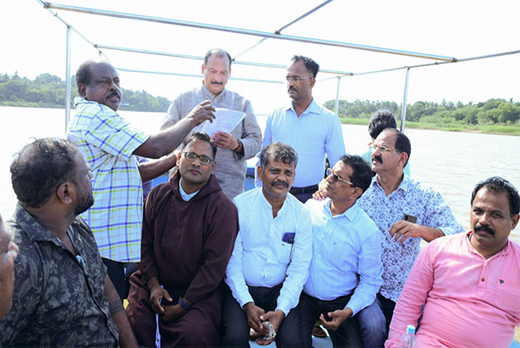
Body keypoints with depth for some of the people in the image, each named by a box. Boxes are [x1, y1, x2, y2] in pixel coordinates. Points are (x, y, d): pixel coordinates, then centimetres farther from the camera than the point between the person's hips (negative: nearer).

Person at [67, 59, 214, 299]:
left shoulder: (88, 117, 21)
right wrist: (191, 119, -6)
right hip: (101, 243, -10)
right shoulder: (96, 115, -13)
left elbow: (133, 173, 19)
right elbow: (155, 147, -21)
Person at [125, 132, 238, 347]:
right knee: (132, 322, -18)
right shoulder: (158, 195, 4)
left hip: (199, 290, -3)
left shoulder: (223, 208, -11)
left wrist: (183, 306, -11)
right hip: (153, 283, 4)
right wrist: (153, 284, -4)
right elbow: (145, 243, 8)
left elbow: (215, 265, -12)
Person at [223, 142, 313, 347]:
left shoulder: (301, 214, -1)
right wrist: (247, 304, -15)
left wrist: (281, 310, -15)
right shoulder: (239, 205, -6)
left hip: (280, 290, 1)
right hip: (242, 289, -1)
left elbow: (299, 268, -3)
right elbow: (232, 261, -6)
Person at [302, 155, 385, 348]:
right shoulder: (311, 207, -3)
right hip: (303, 296, 1)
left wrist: (348, 311, -17)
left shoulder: (368, 231, -12)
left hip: (340, 302, -1)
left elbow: (370, 281, -4)